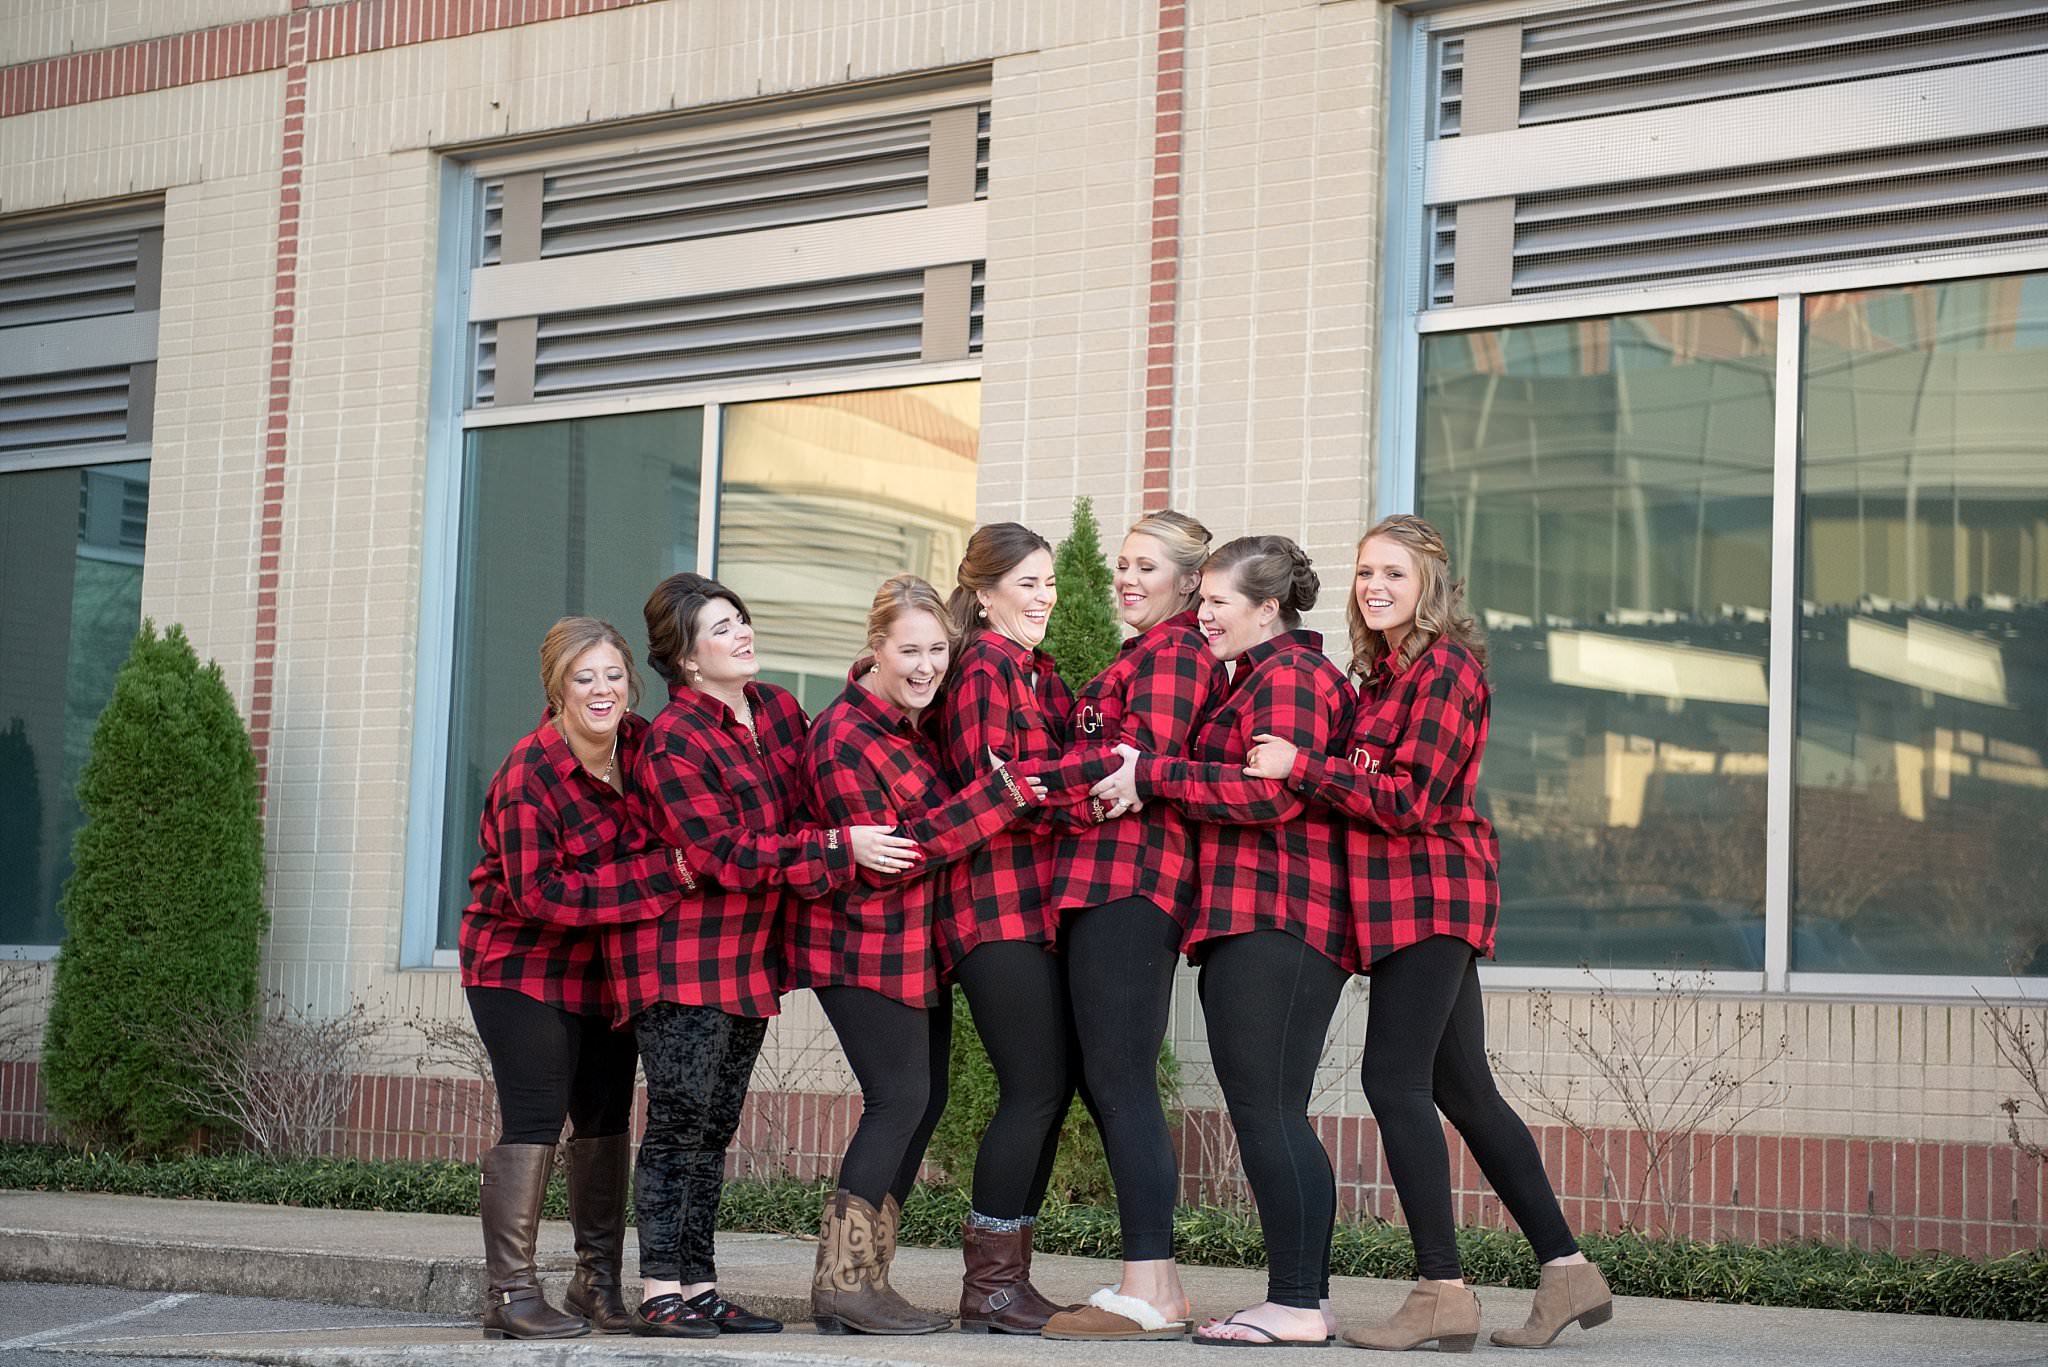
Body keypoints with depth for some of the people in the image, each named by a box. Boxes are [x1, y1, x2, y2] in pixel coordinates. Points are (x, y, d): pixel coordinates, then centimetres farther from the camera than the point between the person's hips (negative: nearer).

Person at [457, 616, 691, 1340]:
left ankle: (599, 1282, 24)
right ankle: (511, 1294, -9)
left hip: (605, 967, 7)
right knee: (536, 1118, -13)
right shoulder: (529, 772, -20)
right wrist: (657, 877, -29)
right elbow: (536, 893, -26)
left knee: (606, 1117, 12)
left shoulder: (644, 746, -1)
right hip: (522, 963, -7)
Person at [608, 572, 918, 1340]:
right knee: (679, 1120, -7)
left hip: (749, 953, 7)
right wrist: (840, 847, -23)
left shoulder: (778, 709, 8)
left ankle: (699, 1288, 15)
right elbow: (725, 856, -21)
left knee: (715, 1128, 10)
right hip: (680, 953, -7)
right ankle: (660, 1295, -2)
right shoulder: (674, 741, -15)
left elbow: (809, 796, 23)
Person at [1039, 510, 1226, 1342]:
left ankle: (1149, 1296, -8)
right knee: (1117, 1084, 12)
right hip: (1114, 884, 10)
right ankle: (1156, 1284, 17)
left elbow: (1144, 760, -17)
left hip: (1128, 879, -10)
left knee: (1120, 1084, -10)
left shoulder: (1172, 652, -7)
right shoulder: (1145, 654, 24)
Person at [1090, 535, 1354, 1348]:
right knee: (1272, 1113, 12)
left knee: (1265, 1110, -10)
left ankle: (1297, 1304, -9)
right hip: (1251, 922, 11)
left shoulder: (1288, 675, -8)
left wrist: (1151, 776, -15)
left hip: (1273, 922, -11)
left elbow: (1271, 792, -19)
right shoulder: (1253, 676, 25)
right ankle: (1306, 1294, 16)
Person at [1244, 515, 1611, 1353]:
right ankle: (1567, 1273, 15)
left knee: (1393, 1078, -12)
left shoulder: (1444, 667, -10)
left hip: (1430, 893, -10)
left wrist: (1299, 766, -16)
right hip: (1403, 899, 10)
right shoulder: (1383, 671, 19)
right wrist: (1301, 766, 1)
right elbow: (1365, 779, 16)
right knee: (1461, 1089, 10)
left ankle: (1442, 1292, -9)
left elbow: (1411, 799, -16)